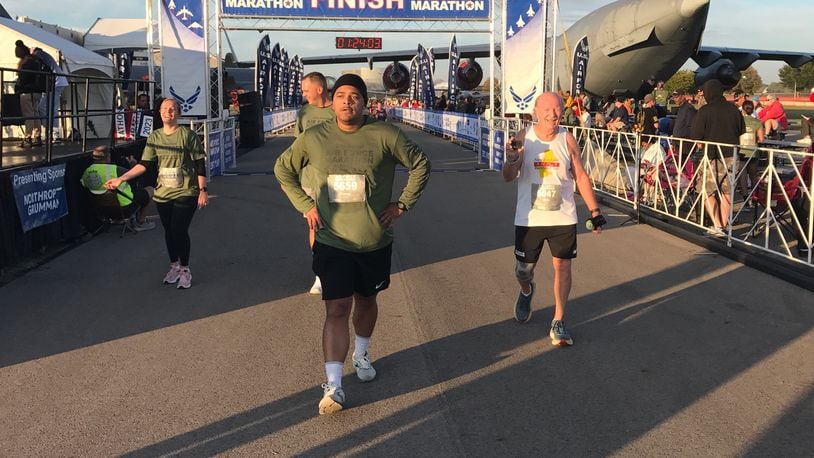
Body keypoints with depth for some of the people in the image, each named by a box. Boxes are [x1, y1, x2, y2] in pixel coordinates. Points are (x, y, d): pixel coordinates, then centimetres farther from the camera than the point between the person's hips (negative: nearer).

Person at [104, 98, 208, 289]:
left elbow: (200, 165, -7)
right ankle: (174, 266, 31)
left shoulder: (188, 135, -8)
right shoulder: (154, 137, 5)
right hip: (162, 193, 5)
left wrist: (203, 190, -11)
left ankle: (185, 270, 9)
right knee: (169, 231, 12)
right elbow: (144, 164, 4)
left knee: (179, 230, -9)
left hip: (185, 193, -5)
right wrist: (121, 178, -4)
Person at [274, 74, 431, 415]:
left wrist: (403, 203, -3)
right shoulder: (313, 138, -3)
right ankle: (333, 386, -5)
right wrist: (305, 206, 2)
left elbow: (420, 164, 2)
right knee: (337, 309, -8)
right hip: (332, 242, -1)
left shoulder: (385, 135, -9)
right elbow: (283, 169, 12)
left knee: (366, 300, 20)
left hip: (375, 242, 1)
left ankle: (361, 354, 46)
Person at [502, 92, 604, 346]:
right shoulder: (524, 137, -5)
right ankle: (527, 292, 46)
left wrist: (594, 211, 3)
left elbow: (580, 176, 5)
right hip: (529, 218, 0)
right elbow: (509, 177, -8)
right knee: (523, 270, 10)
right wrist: (511, 160, -30)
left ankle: (558, 323, 7)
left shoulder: (567, 139, -1)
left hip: (563, 217, 1)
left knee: (562, 266, -3)